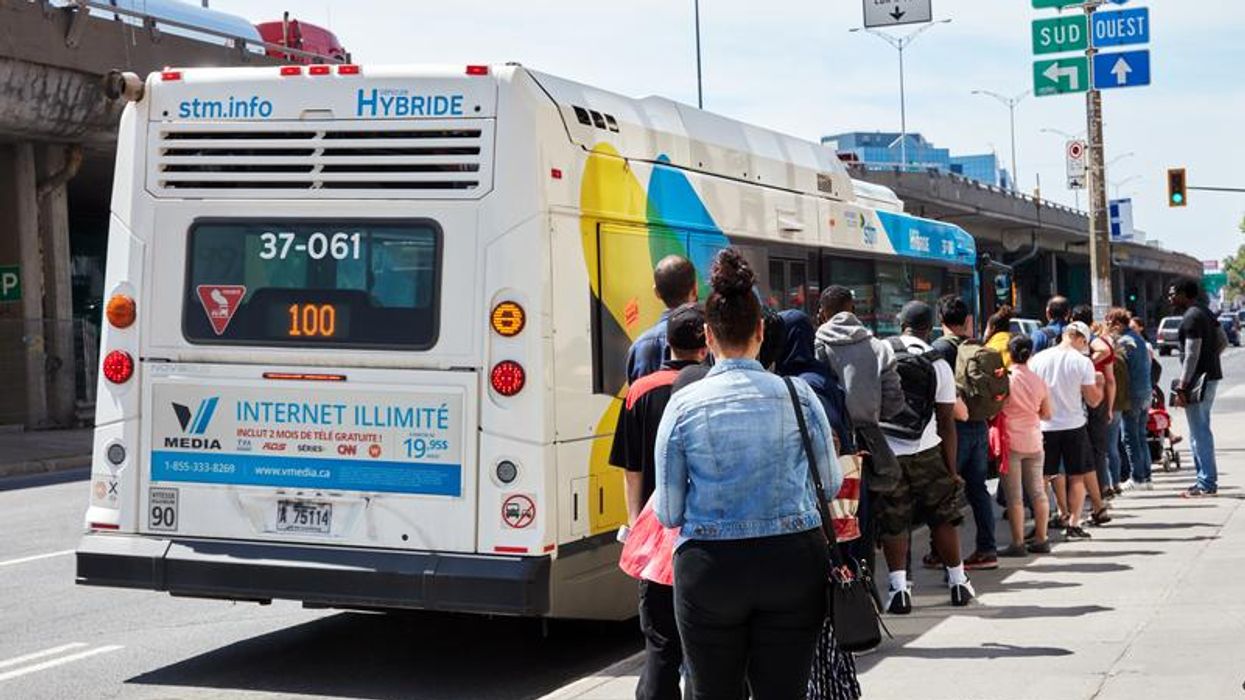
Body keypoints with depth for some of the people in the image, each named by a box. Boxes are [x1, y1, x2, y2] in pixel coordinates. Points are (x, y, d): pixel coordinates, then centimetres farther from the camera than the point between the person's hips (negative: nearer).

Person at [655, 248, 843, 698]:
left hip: (710, 570, -1)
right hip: (793, 562, 1)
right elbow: (831, 485, 8)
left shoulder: (684, 404, -6)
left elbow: (668, 513, -2)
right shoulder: (798, 395, -3)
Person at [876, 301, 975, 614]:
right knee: (944, 517, 14)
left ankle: (898, 587, -2)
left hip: (884, 451, 0)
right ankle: (958, 582, 21)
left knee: (892, 523, 6)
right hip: (926, 451, 0)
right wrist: (951, 469, 6)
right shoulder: (938, 365, -1)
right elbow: (946, 422, 0)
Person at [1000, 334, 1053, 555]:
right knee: (1037, 491, 12)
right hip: (1033, 441, 5)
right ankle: (1041, 539, 17)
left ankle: (1018, 543, 0)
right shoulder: (1039, 382, 2)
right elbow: (1046, 414, 10)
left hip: (1011, 441, -4)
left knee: (1014, 495, -1)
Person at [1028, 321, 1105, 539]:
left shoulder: (1037, 359, -2)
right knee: (1076, 477, 9)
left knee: (1042, 477, 9)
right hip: (1073, 426, -2)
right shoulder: (1082, 362, -8)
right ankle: (1073, 524, 9)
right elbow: (1093, 400, -4)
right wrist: (1099, 384, 14)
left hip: (1045, 426, 2)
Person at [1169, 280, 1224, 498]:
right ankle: (1207, 480, 21)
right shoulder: (1206, 313, 14)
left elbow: (1191, 356, -21)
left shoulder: (1191, 318, -17)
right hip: (1211, 375, 10)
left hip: (1198, 380, -10)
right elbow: (1223, 341, 21)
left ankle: (1206, 484, -3)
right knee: (1201, 431, 16)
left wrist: (1181, 388, -21)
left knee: (1199, 433, -6)